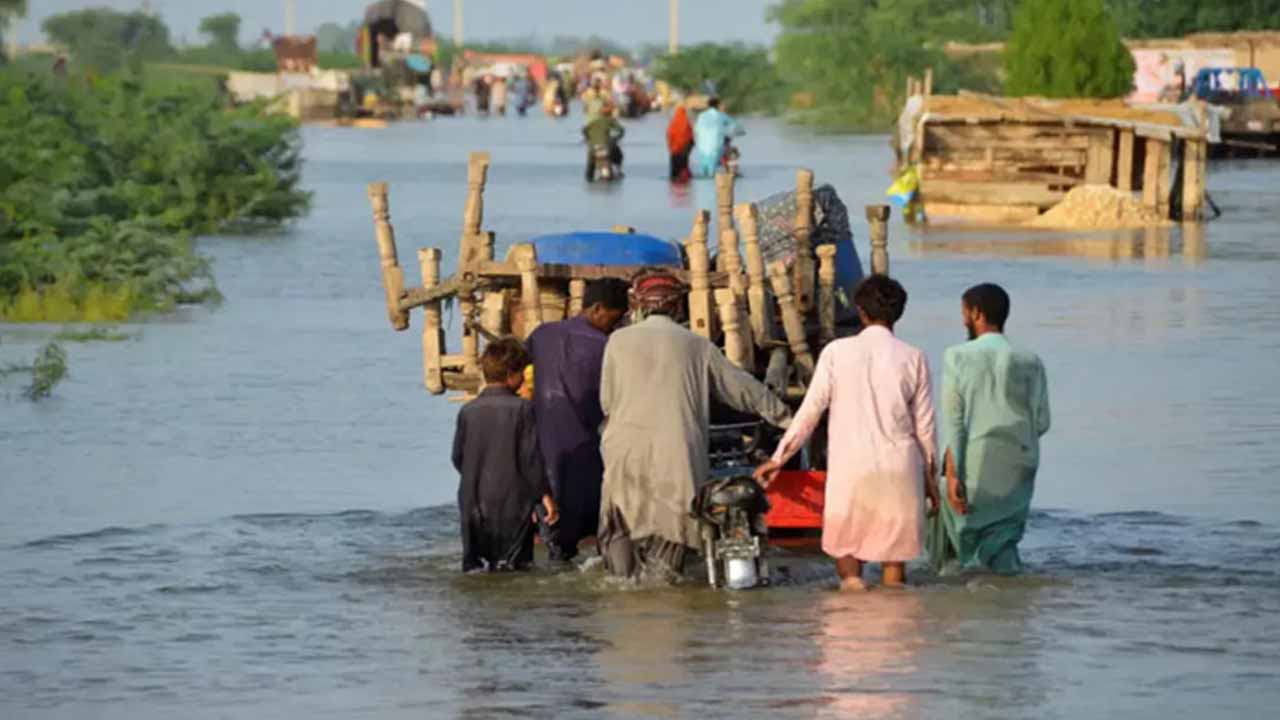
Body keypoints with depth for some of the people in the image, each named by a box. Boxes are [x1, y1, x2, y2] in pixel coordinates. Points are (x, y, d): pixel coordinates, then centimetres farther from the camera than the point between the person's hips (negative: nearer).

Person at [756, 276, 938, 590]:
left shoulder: (837, 352, -2)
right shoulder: (913, 358, 1)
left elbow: (810, 411, 0)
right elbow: (924, 425, 5)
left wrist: (779, 458, 10)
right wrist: (929, 477, 17)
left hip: (850, 467, -1)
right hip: (899, 469, 1)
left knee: (845, 545, 10)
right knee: (894, 556, 7)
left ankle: (851, 577, -16)